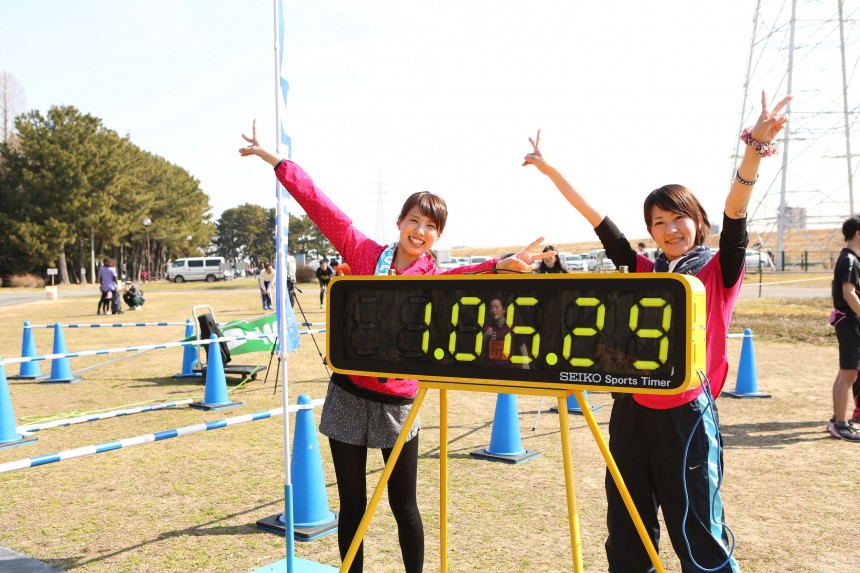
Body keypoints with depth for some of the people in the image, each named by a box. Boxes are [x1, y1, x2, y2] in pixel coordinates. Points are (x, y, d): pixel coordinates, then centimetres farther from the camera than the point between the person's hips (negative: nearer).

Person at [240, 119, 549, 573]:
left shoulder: (433, 279, -6)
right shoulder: (363, 252, -1)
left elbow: (462, 277, -29)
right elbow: (320, 206, -2)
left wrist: (498, 266, -50)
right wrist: (273, 159, -1)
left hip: (397, 401, -1)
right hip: (348, 394, 1)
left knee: (403, 504, 8)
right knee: (352, 503, 12)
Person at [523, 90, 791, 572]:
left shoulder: (719, 272, -2)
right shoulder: (642, 272, 9)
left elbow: (735, 213, -18)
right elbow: (596, 218, 9)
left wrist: (755, 148, -34)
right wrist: (550, 170, 10)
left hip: (687, 415, -5)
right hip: (632, 411, 5)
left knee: (698, 533, 0)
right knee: (626, 530, 15)